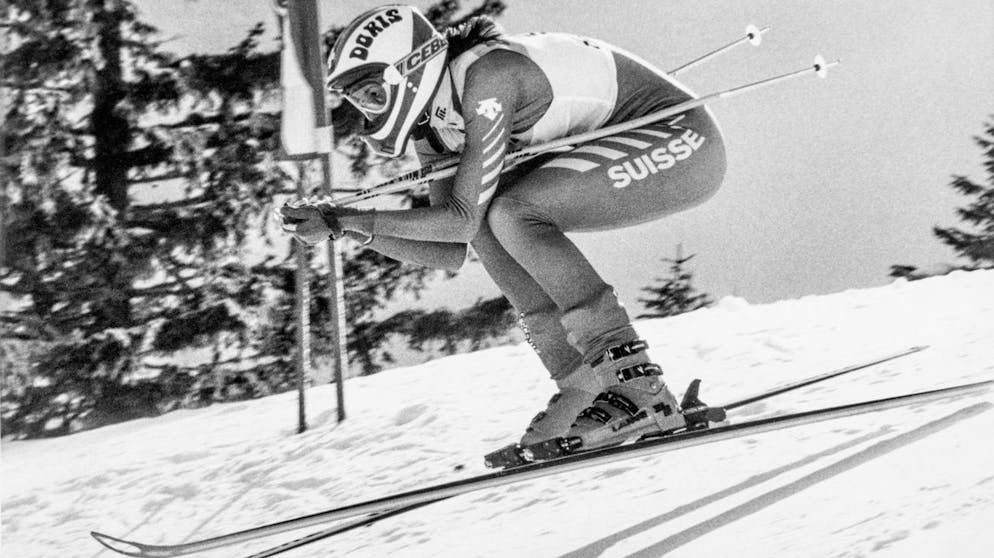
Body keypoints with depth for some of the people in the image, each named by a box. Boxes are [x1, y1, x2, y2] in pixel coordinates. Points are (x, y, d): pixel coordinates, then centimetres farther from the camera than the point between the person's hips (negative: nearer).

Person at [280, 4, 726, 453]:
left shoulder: (487, 78, -23)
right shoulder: (433, 125, 4)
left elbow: (462, 219, -24)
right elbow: (451, 253, 6)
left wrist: (350, 219, -19)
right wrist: (346, 227, -4)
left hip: (683, 138, -9)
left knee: (512, 214, -22)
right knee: (486, 220, -3)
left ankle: (636, 389, -19)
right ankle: (589, 393, -5)